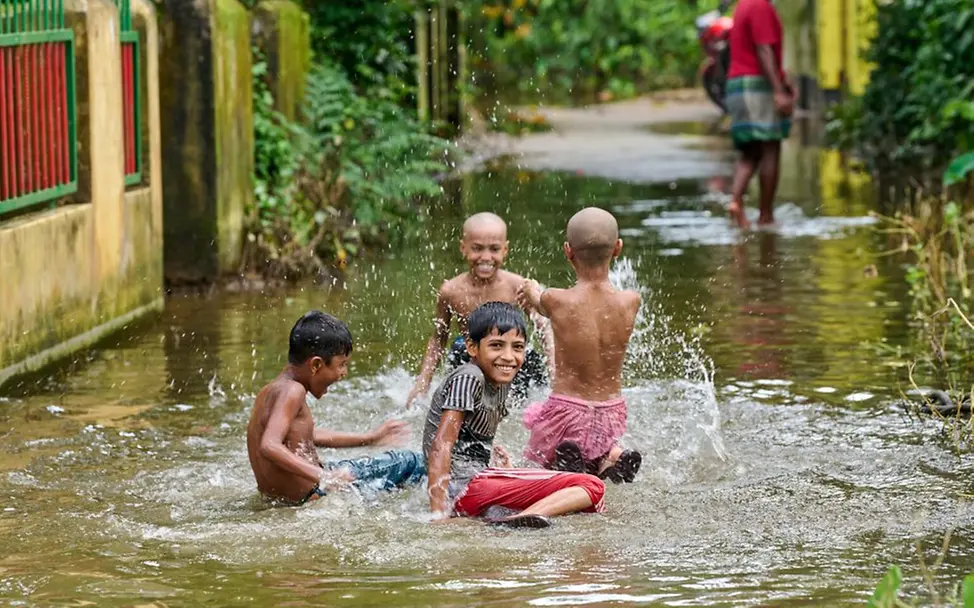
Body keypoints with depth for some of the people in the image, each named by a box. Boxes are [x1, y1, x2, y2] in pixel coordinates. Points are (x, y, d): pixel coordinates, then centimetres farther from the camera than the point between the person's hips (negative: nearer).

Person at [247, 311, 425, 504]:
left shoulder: (269, 391, 11)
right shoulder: (292, 392, -20)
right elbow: (269, 446, -33)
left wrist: (370, 438, 30)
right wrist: (324, 477, -37)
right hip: (310, 494, -10)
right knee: (408, 463, 1)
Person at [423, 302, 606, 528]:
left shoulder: (501, 382, 14)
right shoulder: (468, 380, -13)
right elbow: (441, 445, -20)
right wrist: (439, 514, -25)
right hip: (464, 487, -10)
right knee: (592, 487, -16)